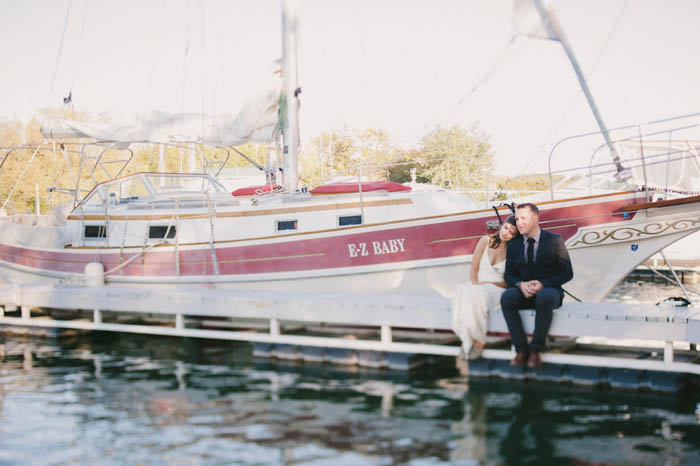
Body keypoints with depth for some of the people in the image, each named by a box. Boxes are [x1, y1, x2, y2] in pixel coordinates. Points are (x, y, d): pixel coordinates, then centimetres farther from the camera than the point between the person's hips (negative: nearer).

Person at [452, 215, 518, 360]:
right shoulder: (486, 240, 5)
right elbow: (473, 269, 5)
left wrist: (488, 284, -14)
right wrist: (475, 285, -14)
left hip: (497, 290, -2)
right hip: (477, 286, 2)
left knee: (477, 295, -36)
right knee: (461, 291, -33)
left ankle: (479, 340, -22)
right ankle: (467, 338, -26)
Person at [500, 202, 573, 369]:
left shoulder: (554, 241, 0)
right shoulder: (513, 245, 10)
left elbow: (567, 273, -2)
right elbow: (509, 275, 10)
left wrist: (543, 284, -18)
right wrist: (520, 285, -14)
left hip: (549, 291, -3)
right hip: (523, 293, 3)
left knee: (545, 297, -39)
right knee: (506, 297, -31)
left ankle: (535, 350, -28)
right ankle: (521, 349, -24)